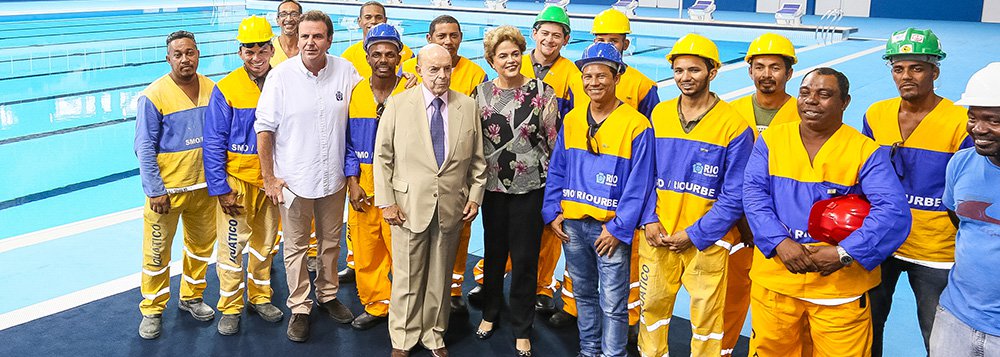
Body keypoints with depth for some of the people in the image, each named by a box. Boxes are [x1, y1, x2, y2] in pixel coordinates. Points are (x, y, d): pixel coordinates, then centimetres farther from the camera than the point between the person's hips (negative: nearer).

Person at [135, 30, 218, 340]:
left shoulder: (212, 89, 0)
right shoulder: (153, 96, -13)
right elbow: (145, 149, -12)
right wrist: (155, 191, -14)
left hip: (204, 186, 5)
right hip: (166, 189, -5)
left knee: (202, 244, 19)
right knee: (157, 253, 5)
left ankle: (191, 297, 40)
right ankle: (152, 310, 25)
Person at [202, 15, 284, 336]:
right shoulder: (226, 90, -11)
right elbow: (214, 144, -8)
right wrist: (220, 188, -10)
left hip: (271, 179, 3)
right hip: (236, 180, -3)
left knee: (265, 243, 16)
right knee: (232, 244, 4)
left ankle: (260, 297, 34)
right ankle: (230, 308, 20)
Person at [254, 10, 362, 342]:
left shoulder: (345, 71, -5)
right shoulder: (281, 75, -11)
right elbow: (264, 129, -7)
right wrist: (269, 177, -6)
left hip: (333, 177, 3)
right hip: (294, 178, -2)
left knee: (331, 242, 18)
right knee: (296, 246, 9)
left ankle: (328, 295, 38)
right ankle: (299, 308, 24)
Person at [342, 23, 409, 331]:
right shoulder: (354, 93, 4)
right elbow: (348, 141, 8)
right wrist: (352, 181, -2)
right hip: (363, 187, 3)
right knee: (365, 252, 9)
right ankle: (375, 305, 29)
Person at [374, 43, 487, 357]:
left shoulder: (468, 106, 4)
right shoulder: (397, 104, -2)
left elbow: (477, 158, 9)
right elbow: (383, 156, -1)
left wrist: (475, 196, 3)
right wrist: (386, 201, -5)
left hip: (452, 207, 2)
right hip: (409, 205, -2)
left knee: (440, 277, 13)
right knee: (407, 277, 7)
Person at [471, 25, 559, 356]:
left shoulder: (542, 91, -6)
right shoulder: (480, 93, 1)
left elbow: (553, 140, 0)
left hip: (530, 187, -2)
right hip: (493, 185, 2)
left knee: (525, 258, 4)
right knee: (493, 251, 15)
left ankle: (522, 328, 21)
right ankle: (490, 312, 37)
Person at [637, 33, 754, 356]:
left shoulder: (734, 126, -9)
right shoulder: (659, 114, 4)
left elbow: (734, 196, -9)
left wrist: (694, 234, -13)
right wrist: (649, 220, -5)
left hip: (707, 241, -3)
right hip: (657, 236, 4)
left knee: (706, 317, 8)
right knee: (652, 306, 13)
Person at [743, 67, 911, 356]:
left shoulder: (866, 151, -4)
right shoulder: (771, 140, 3)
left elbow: (893, 212, -13)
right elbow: (753, 194, -5)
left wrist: (844, 253, -22)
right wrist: (779, 242, -18)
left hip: (840, 287, -1)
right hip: (774, 280, 2)